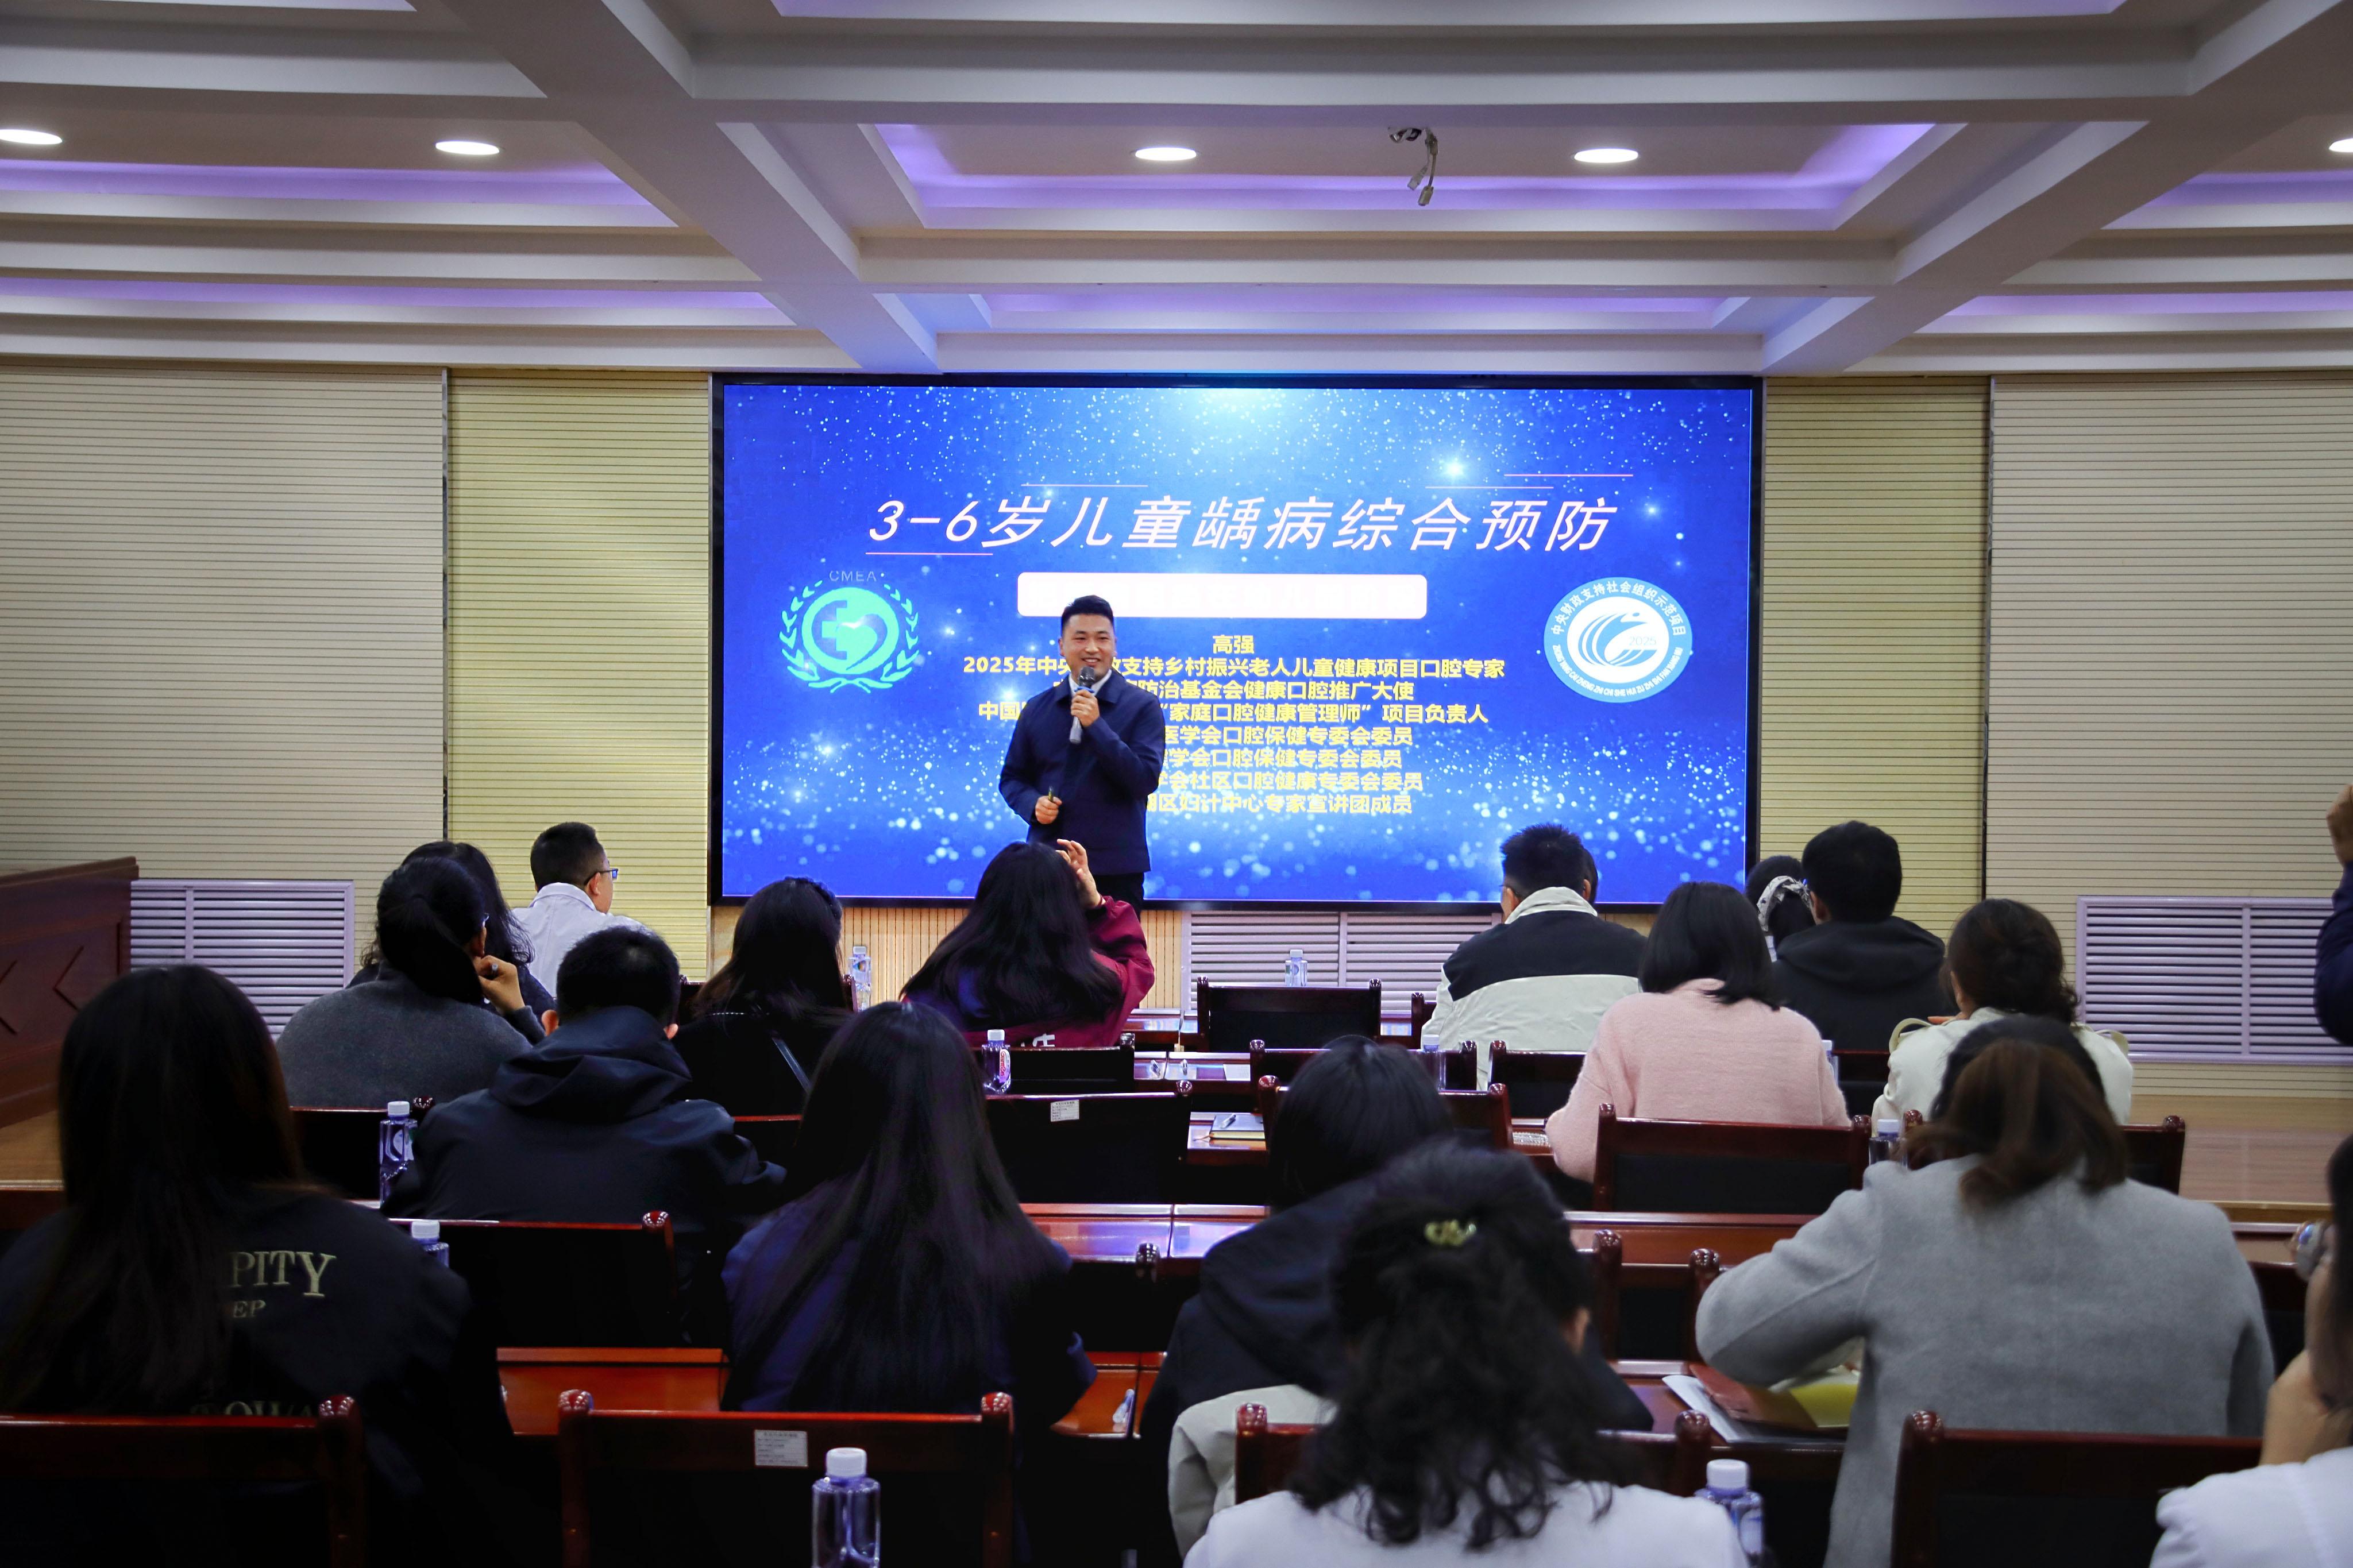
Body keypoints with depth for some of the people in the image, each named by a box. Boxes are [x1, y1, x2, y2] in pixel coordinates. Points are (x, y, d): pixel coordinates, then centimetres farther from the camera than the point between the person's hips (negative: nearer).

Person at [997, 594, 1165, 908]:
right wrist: (1033, 803, -5)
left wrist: (1096, 725, -16)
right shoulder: (1037, 709, 11)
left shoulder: (1143, 706, 0)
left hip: (1115, 869, -3)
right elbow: (1012, 777, 17)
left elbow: (1146, 780, -10)